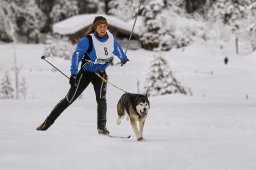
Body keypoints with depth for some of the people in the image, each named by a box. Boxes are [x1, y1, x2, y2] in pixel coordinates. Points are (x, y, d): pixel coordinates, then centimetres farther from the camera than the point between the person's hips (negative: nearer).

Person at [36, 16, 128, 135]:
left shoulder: (111, 39, -7)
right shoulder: (87, 40, -22)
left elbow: (117, 49, 16)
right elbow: (76, 55, -24)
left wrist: (123, 58, 35)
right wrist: (73, 74, -32)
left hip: (101, 73, 3)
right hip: (86, 73, -3)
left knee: (101, 98, -20)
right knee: (69, 99, 0)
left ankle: (102, 127, -13)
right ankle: (48, 122, 8)